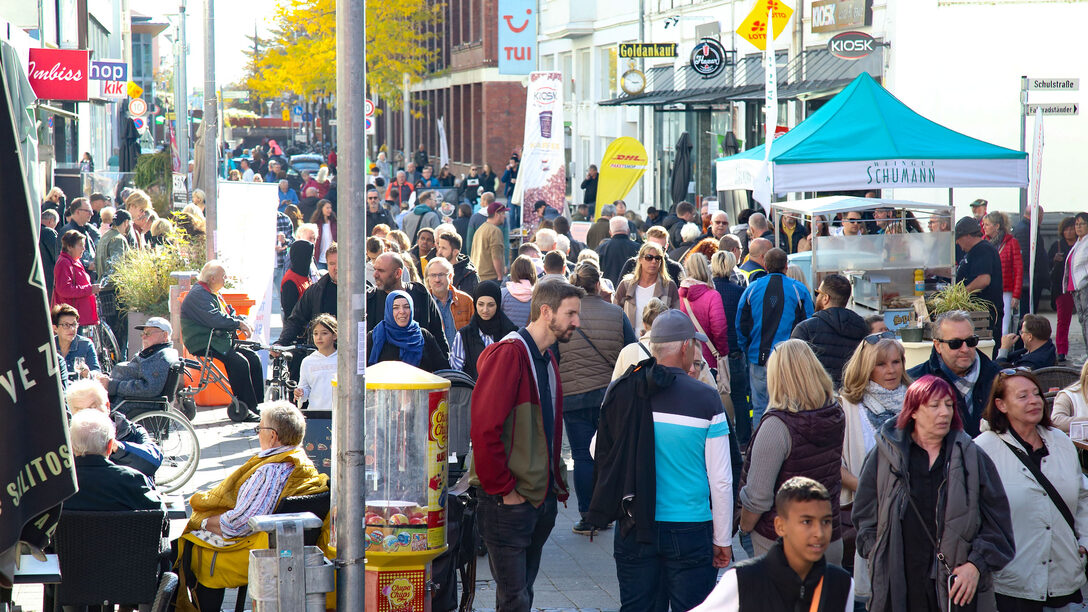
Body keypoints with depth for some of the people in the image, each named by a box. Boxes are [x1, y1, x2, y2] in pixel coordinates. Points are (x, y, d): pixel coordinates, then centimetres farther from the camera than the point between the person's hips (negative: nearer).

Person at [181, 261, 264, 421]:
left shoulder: (214, 294, 20)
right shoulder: (198, 294, -13)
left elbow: (229, 314, 21)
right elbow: (214, 318, -25)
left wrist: (242, 322, -1)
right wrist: (238, 323, -17)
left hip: (219, 340, 10)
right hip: (203, 344, -10)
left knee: (253, 358, -4)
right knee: (240, 362, -26)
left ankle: (256, 405, -2)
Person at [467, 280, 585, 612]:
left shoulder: (546, 358, 14)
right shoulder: (508, 354, -16)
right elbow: (484, 428, -21)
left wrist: (556, 481, 12)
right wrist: (503, 489, -18)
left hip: (542, 497, 9)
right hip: (509, 501, -9)